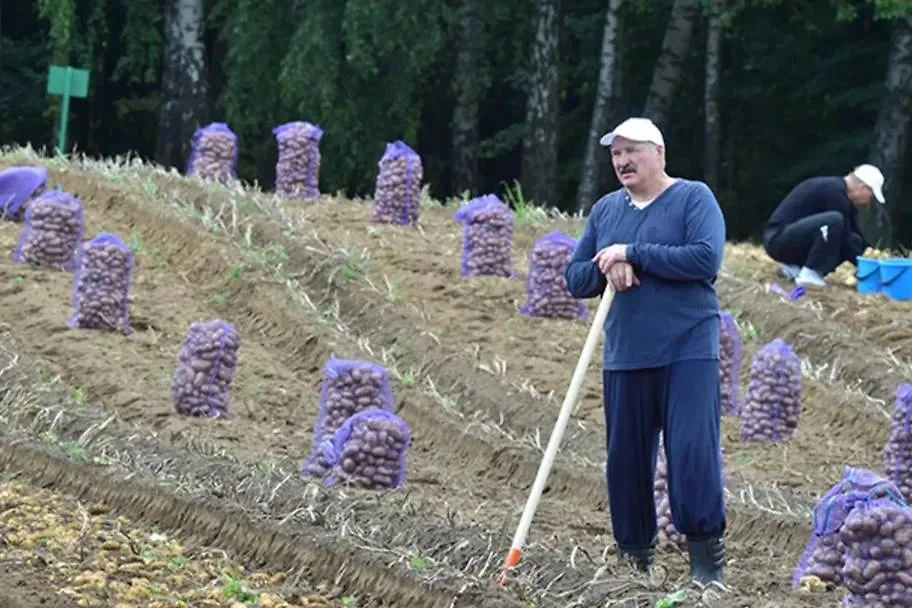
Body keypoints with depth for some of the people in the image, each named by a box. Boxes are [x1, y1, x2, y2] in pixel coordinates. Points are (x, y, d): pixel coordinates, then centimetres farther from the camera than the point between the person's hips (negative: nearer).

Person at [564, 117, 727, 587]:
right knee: (625, 458, 6)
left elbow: (706, 259, -17)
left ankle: (707, 559, -5)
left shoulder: (693, 198, -2)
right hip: (624, 355, 5)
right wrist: (607, 268, -10)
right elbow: (575, 279, 13)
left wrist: (632, 254, -15)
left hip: (688, 352, -5)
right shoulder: (605, 210, 14)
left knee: (693, 452, -12)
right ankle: (635, 557, 18)